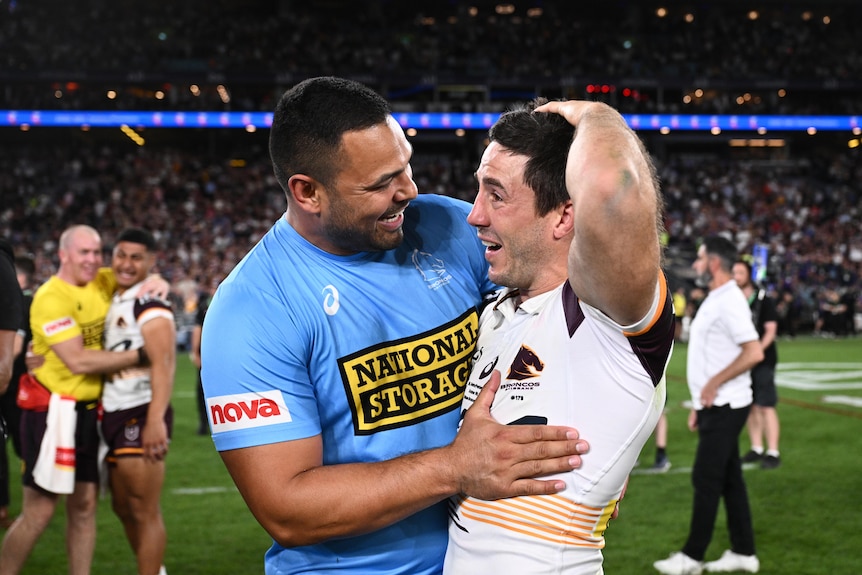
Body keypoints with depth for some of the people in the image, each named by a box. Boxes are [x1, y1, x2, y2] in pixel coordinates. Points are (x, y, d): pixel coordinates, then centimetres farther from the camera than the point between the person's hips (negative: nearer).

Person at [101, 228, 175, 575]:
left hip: (141, 416, -10)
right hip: (115, 415, 10)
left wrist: (156, 421, -34)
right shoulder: (113, 300, 15)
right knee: (123, 508, 18)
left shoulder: (150, 304, -13)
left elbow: (163, 364, -24)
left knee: (144, 511, -4)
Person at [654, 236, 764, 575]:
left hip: (724, 407, -10)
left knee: (706, 481, -4)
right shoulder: (714, 300, 15)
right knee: (729, 480, 13)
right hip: (716, 406, 10)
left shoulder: (729, 302, -16)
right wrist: (699, 404, 19)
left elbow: (754, 353, -25)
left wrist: (714, 384, -19)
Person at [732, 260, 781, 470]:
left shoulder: (764, 300, -5)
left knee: (766, 406, -8)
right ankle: (756, 449, 16)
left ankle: (773, 452, -7)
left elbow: (771, 331, -8)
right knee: (751, 407, 8)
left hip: (762, 361, -5)